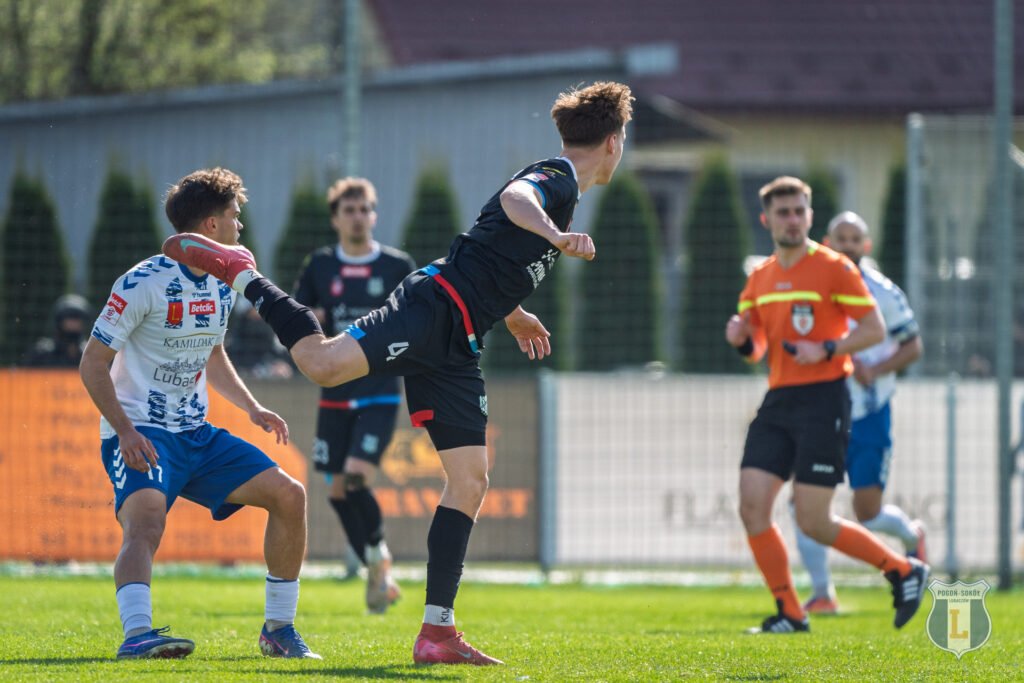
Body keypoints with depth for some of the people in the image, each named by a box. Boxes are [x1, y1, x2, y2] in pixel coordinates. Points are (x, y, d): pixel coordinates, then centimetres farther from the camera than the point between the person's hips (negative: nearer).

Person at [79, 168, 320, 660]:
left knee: (288, 494, -1)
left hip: (196, 435, 8)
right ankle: (136, 633, -51)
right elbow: (93, 365, -13)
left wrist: (252, 408, 13)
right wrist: (125, 430, -26)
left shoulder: (222, 286, 11)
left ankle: (279, 629, 7)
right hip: (141, 435, -8)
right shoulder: (143, 284, -14)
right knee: (146, 519, -34)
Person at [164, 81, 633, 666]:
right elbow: (513, 198, -29)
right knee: (324, 363, -30)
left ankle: (437, 632, -1)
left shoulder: (564, 192, 28)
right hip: (433, 310, -10)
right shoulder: (557, 181, -3)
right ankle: (238, 272, -6)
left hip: (456, 344, 10)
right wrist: (556, 237, -44)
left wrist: (516, 317, 53)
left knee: (470, 480, 1)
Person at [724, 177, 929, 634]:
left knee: (812, 522, -9)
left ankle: (903, 571, 10)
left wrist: (826, 350, -19)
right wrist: (740, 340, -3)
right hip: (777, 402, 6)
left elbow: (874, 329, -5)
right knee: (752, 506, -6)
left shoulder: (834, 268, -4)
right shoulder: (760, 278, 14)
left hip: (823, 399, -6)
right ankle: (789, 614, 4)